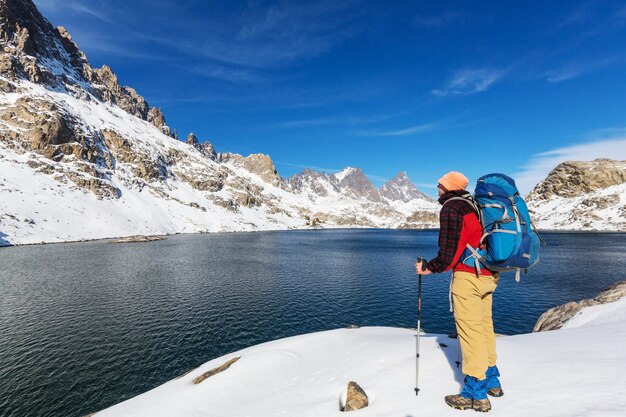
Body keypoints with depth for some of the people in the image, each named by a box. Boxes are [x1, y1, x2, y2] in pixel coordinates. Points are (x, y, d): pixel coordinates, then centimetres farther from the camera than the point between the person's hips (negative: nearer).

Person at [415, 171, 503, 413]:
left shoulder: (451, 208, -11)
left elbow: (448, 253, -16)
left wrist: (428, 268, -3)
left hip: (467, 276, -9)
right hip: (488, 275, 9)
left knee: (470, 330, -1)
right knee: (485, 326, 18)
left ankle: (476, 395, 9)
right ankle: (492, 382, 32)